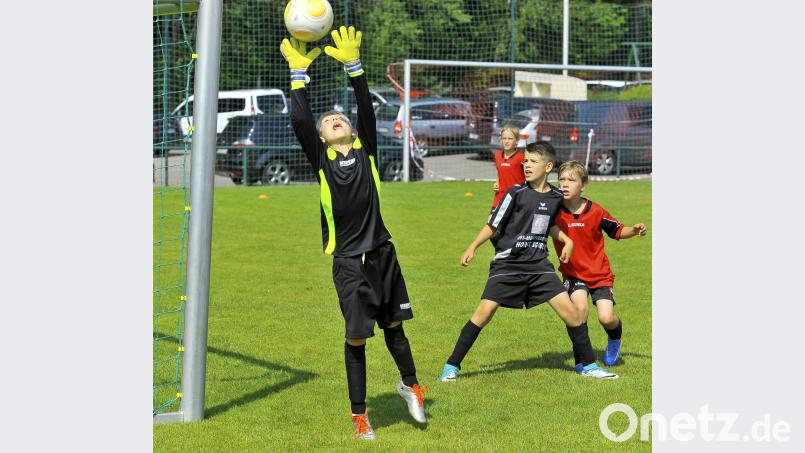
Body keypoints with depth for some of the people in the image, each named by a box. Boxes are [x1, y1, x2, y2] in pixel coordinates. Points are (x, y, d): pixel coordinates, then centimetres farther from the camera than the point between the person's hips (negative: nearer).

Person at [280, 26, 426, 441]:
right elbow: (300, 121, -13)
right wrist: (298, 75, -11)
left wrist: (353, 67, -11)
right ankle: (359, 415, 10)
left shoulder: (366, 152, 4)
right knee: (356, 338, 0)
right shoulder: (321, 159, -2)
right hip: (348, 261, -2)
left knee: (393, 324, 16)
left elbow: (367, 110, -6)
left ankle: (410, 384, 39)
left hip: (381, 253, 2)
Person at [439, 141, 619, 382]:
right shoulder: (517, 193, -6)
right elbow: (494, 224, -1)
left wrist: (566, 239, 10)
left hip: (539, 265, 4)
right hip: (508, 263, -3)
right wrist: (472, 248, -6)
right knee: (485, 311, -13)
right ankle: (452, 366, -2)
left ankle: (589, 365, 10)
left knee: (569, 309, -5)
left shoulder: (556, 197, 7)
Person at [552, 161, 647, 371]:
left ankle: (615, 339, 27)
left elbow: (618, 231, 1)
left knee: (606, 318, -12)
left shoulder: (595, 211, -10)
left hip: (599, 273, 0)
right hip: (573, 273, 0)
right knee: (580, 307, -26)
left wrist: (634, 230, -16)